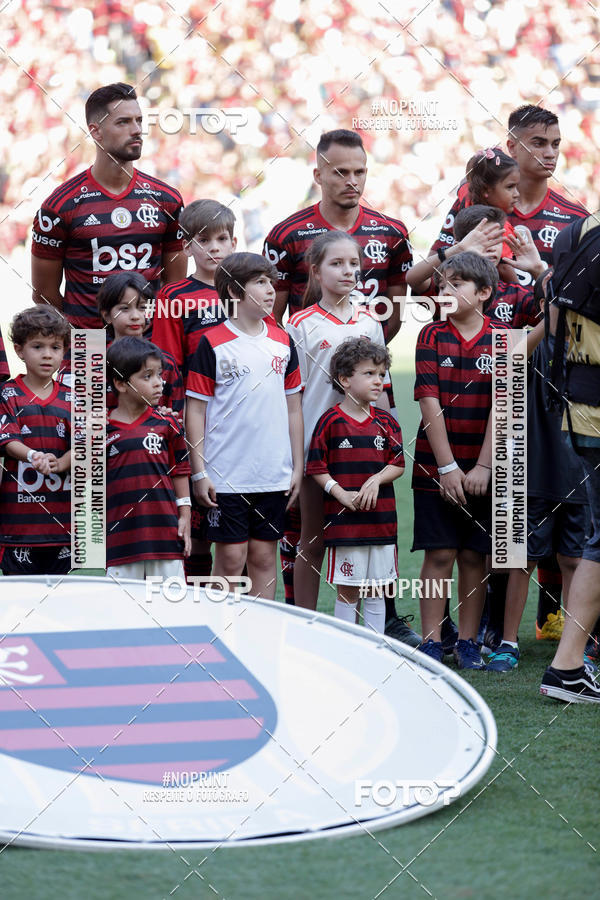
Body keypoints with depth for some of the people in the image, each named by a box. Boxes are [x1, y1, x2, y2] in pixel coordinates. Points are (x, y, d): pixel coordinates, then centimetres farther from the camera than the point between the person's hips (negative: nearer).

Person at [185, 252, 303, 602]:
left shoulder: (283, 342, 9)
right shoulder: (213, 344, -5)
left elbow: (293, 407, 15)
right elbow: (195, 408, -4)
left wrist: (297, 467, 11)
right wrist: (199, 471, -7)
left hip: (274, 477, 4)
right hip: (226, 476, -4)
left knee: (264, 556, 8)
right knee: (231, 558, -2)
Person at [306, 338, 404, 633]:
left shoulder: (386, 422, 7)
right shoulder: (331, 421, -5)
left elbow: (398, 464, 6)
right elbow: (316, 467, -4)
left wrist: (376, 480, -12)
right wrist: (342, 494, -15)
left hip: (381, 517, 4)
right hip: (344, 520, -4)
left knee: (376, 589, 9)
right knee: (347, 590, 1)